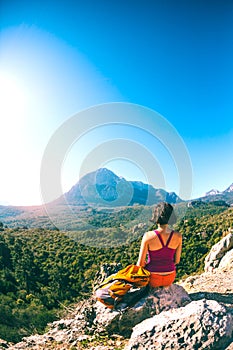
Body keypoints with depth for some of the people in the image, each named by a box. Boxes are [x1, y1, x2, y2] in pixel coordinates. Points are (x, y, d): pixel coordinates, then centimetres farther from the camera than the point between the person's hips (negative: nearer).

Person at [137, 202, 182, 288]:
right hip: (170, 278, 3)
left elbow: (140, 264, -17)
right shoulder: (178, 236, -16)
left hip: (152, 279, -3)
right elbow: (177, 261, -3)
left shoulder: (148, 236, -26)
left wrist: (143, 265, 6)